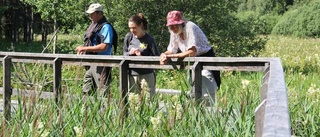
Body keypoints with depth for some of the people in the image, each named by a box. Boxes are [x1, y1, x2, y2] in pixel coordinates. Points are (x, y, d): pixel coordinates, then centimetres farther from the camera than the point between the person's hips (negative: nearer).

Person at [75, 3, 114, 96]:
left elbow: (104, 47, -21)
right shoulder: (93, 25, 16)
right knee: (86, 91, 12)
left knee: (103, 92, -6)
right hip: (91, 63, 9)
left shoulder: (106, 27, -12)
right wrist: (82, 50, 3)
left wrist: (85, 48, -17)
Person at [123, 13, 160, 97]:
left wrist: (141, 56, -20)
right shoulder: (128, 37, 4)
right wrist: (130, 53, -10)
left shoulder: (149, 39, -7)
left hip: (147, 75, -4)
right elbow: (124, 53, 13)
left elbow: (156, 57, -9)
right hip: (132, 74, 4)